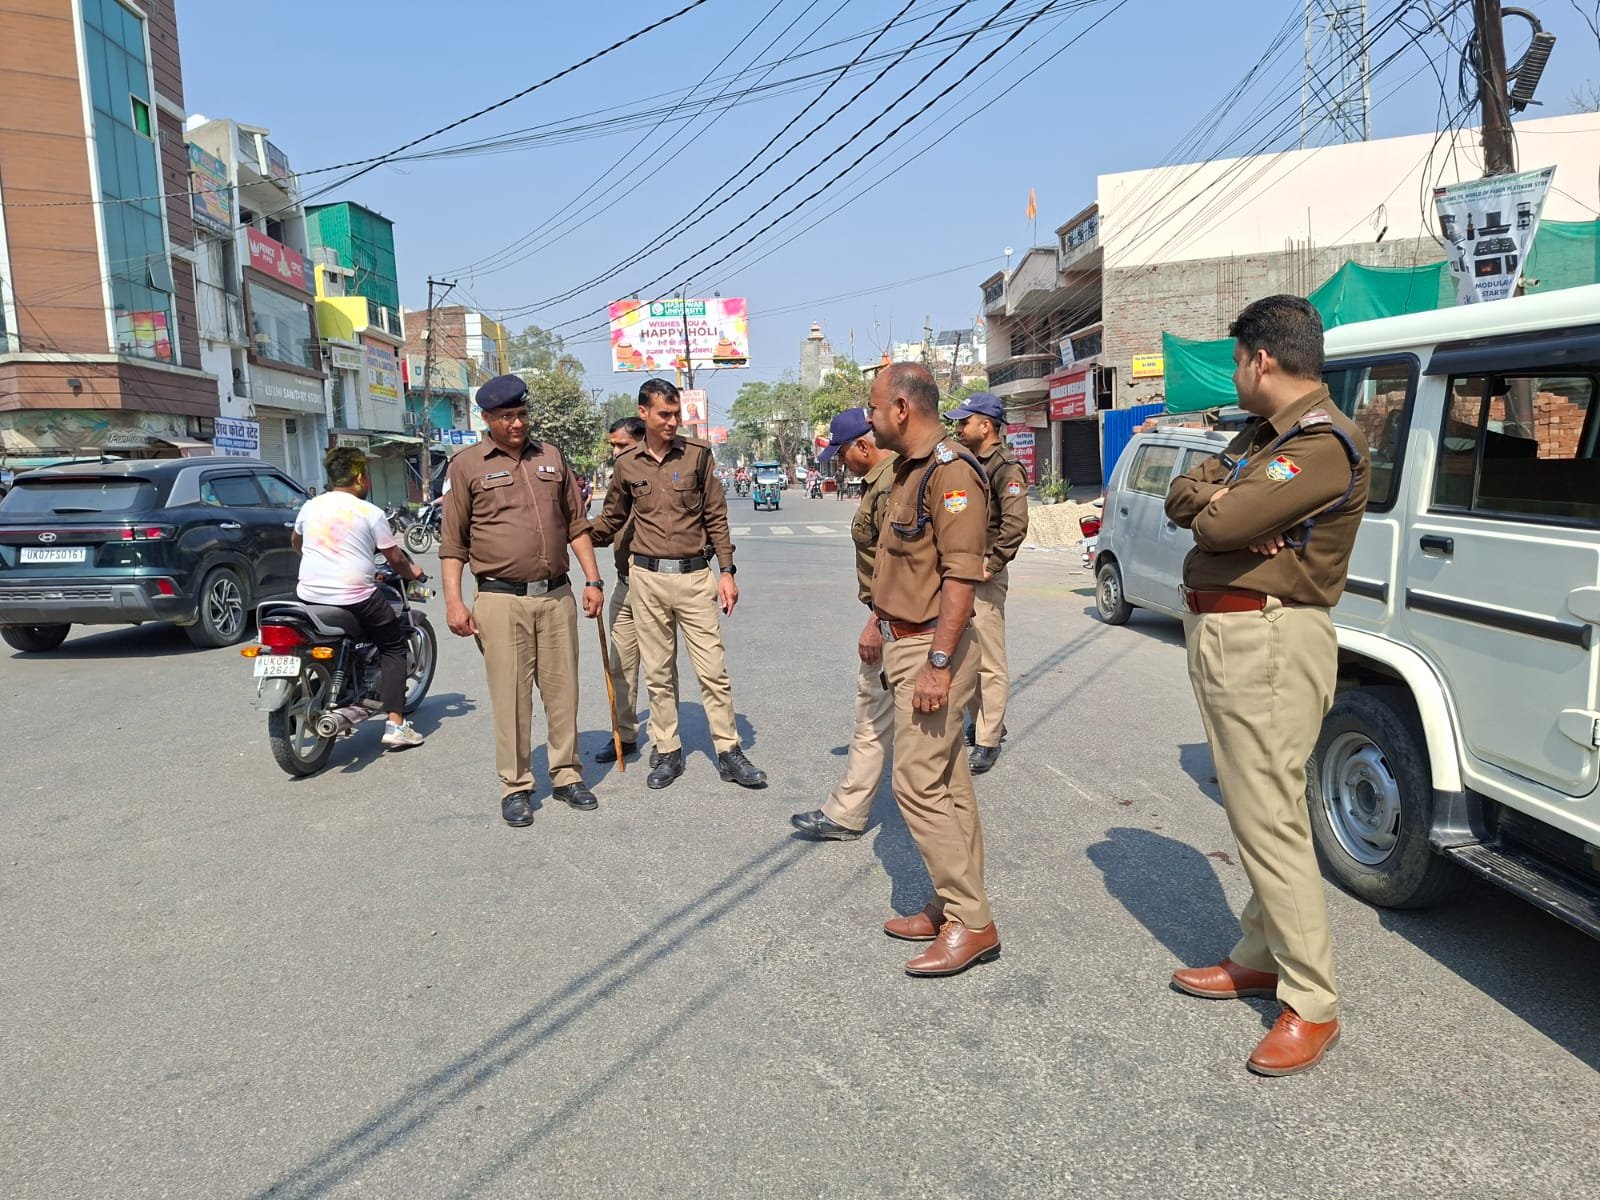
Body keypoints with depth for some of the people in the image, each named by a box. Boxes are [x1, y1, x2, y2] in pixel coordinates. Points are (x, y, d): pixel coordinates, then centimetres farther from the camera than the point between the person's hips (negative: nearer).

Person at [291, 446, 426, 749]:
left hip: (309, 596, 5)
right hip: (355, 599, -5)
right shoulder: (370, 513, -6)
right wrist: (414, 573, 20)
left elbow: (295, 542, 28)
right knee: (394, 646, 11)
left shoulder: (310, 507, 8)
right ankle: (395, 725, 0)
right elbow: (395, 558, 0)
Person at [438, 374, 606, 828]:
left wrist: (592, 579, 8)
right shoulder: (468, 465, 1)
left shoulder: (552, 458, 12)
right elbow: (452, 542, 1)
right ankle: (515, 786, 12)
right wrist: (453, 601, -7)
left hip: (557, 595, 3)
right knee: (511, 696, 0)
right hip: (502, 599, -3)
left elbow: (576, 525, 16)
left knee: (562, 691, 8)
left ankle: (566, 775, 21)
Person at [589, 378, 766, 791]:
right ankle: (667, 752, 21)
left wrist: (727, 571, -2)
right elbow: (611, 519, 18)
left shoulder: (698, 455, 0)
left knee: (713, 669, 0)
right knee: (658, 671, 9)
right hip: (647, 577, 2)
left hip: (694, 575, -1)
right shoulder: (627, 464, 4)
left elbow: (716, 518, 2)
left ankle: (729, 753, 10)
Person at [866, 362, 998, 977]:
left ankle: (971, 922, 3)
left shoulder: (951, 472, -17)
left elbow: (961, 576, -23)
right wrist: (881, 623, 20)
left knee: (919, 783, -8)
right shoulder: (908, 470, 14)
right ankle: (956, 907, 23)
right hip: (906, 643, 10)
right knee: (946, 782, 14)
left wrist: (938, 664, -25)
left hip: (932, 649, -10)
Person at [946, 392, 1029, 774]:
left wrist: (993, 563, -18)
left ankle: (988, 742, 3)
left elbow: (1015, 523, -20)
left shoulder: (1005, 467, -11)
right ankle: (981, 723, 29)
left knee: (989, 663, -3)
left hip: (983, 575, -9)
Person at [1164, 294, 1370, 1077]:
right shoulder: (1258, 433, 17)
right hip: (1219, 633, 10)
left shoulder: (1325, 442, -15)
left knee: (1269, 820, -7)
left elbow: (1222, 523, -25)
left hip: (1269, 642, -10)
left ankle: (1312, 1005, 5)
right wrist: (1223, 502, -12)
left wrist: (1215, 507, -1)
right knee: (1251, 811, 18)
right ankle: (1259, 955, 32)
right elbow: (1182, 496, 9)